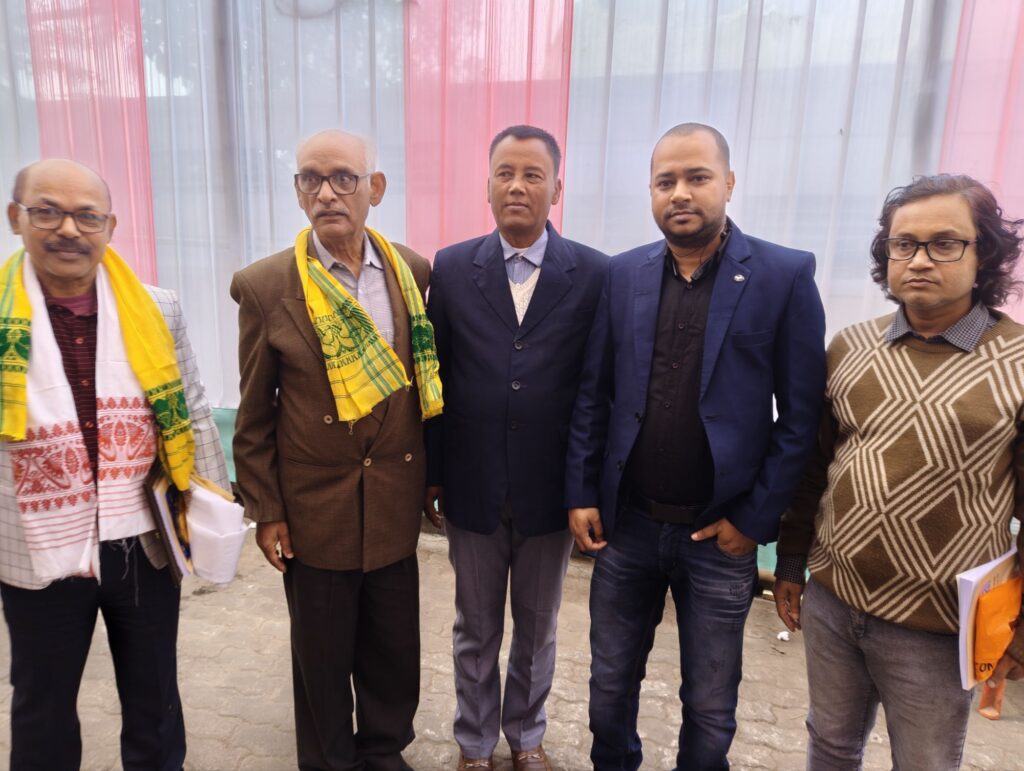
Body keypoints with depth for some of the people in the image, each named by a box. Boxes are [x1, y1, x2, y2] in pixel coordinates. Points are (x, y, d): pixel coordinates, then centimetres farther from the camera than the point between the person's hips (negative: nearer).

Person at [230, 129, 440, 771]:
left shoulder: (412, 271, -2)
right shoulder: (265, 286, -9)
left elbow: (427, 380, 5)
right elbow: (254, 416, -3)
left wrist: (432, 473, 7)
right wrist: (266, 511, -3)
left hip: (395, 501, 2)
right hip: (314, 507, -2)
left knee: (394, 650, 18)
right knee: (323, 658, 17)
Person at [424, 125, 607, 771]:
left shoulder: (594, 274, -6)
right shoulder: (452, 268, -2)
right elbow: (435, 378, 1)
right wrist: (431, 475, 3)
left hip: (551, 490, 0)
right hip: (472, 488, 1)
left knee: (537, 631, 20)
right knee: (477, 631, 19)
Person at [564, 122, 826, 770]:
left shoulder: (785, 275, -8)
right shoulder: (624, 273, 2)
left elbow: (801, 414, -7)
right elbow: (593, 395, 4)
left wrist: (755, 518, -9)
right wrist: (581, 494, 0)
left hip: (720, 535, -2)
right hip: (624, 523, 3)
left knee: (710, 707, 16)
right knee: (611, 682, 20)